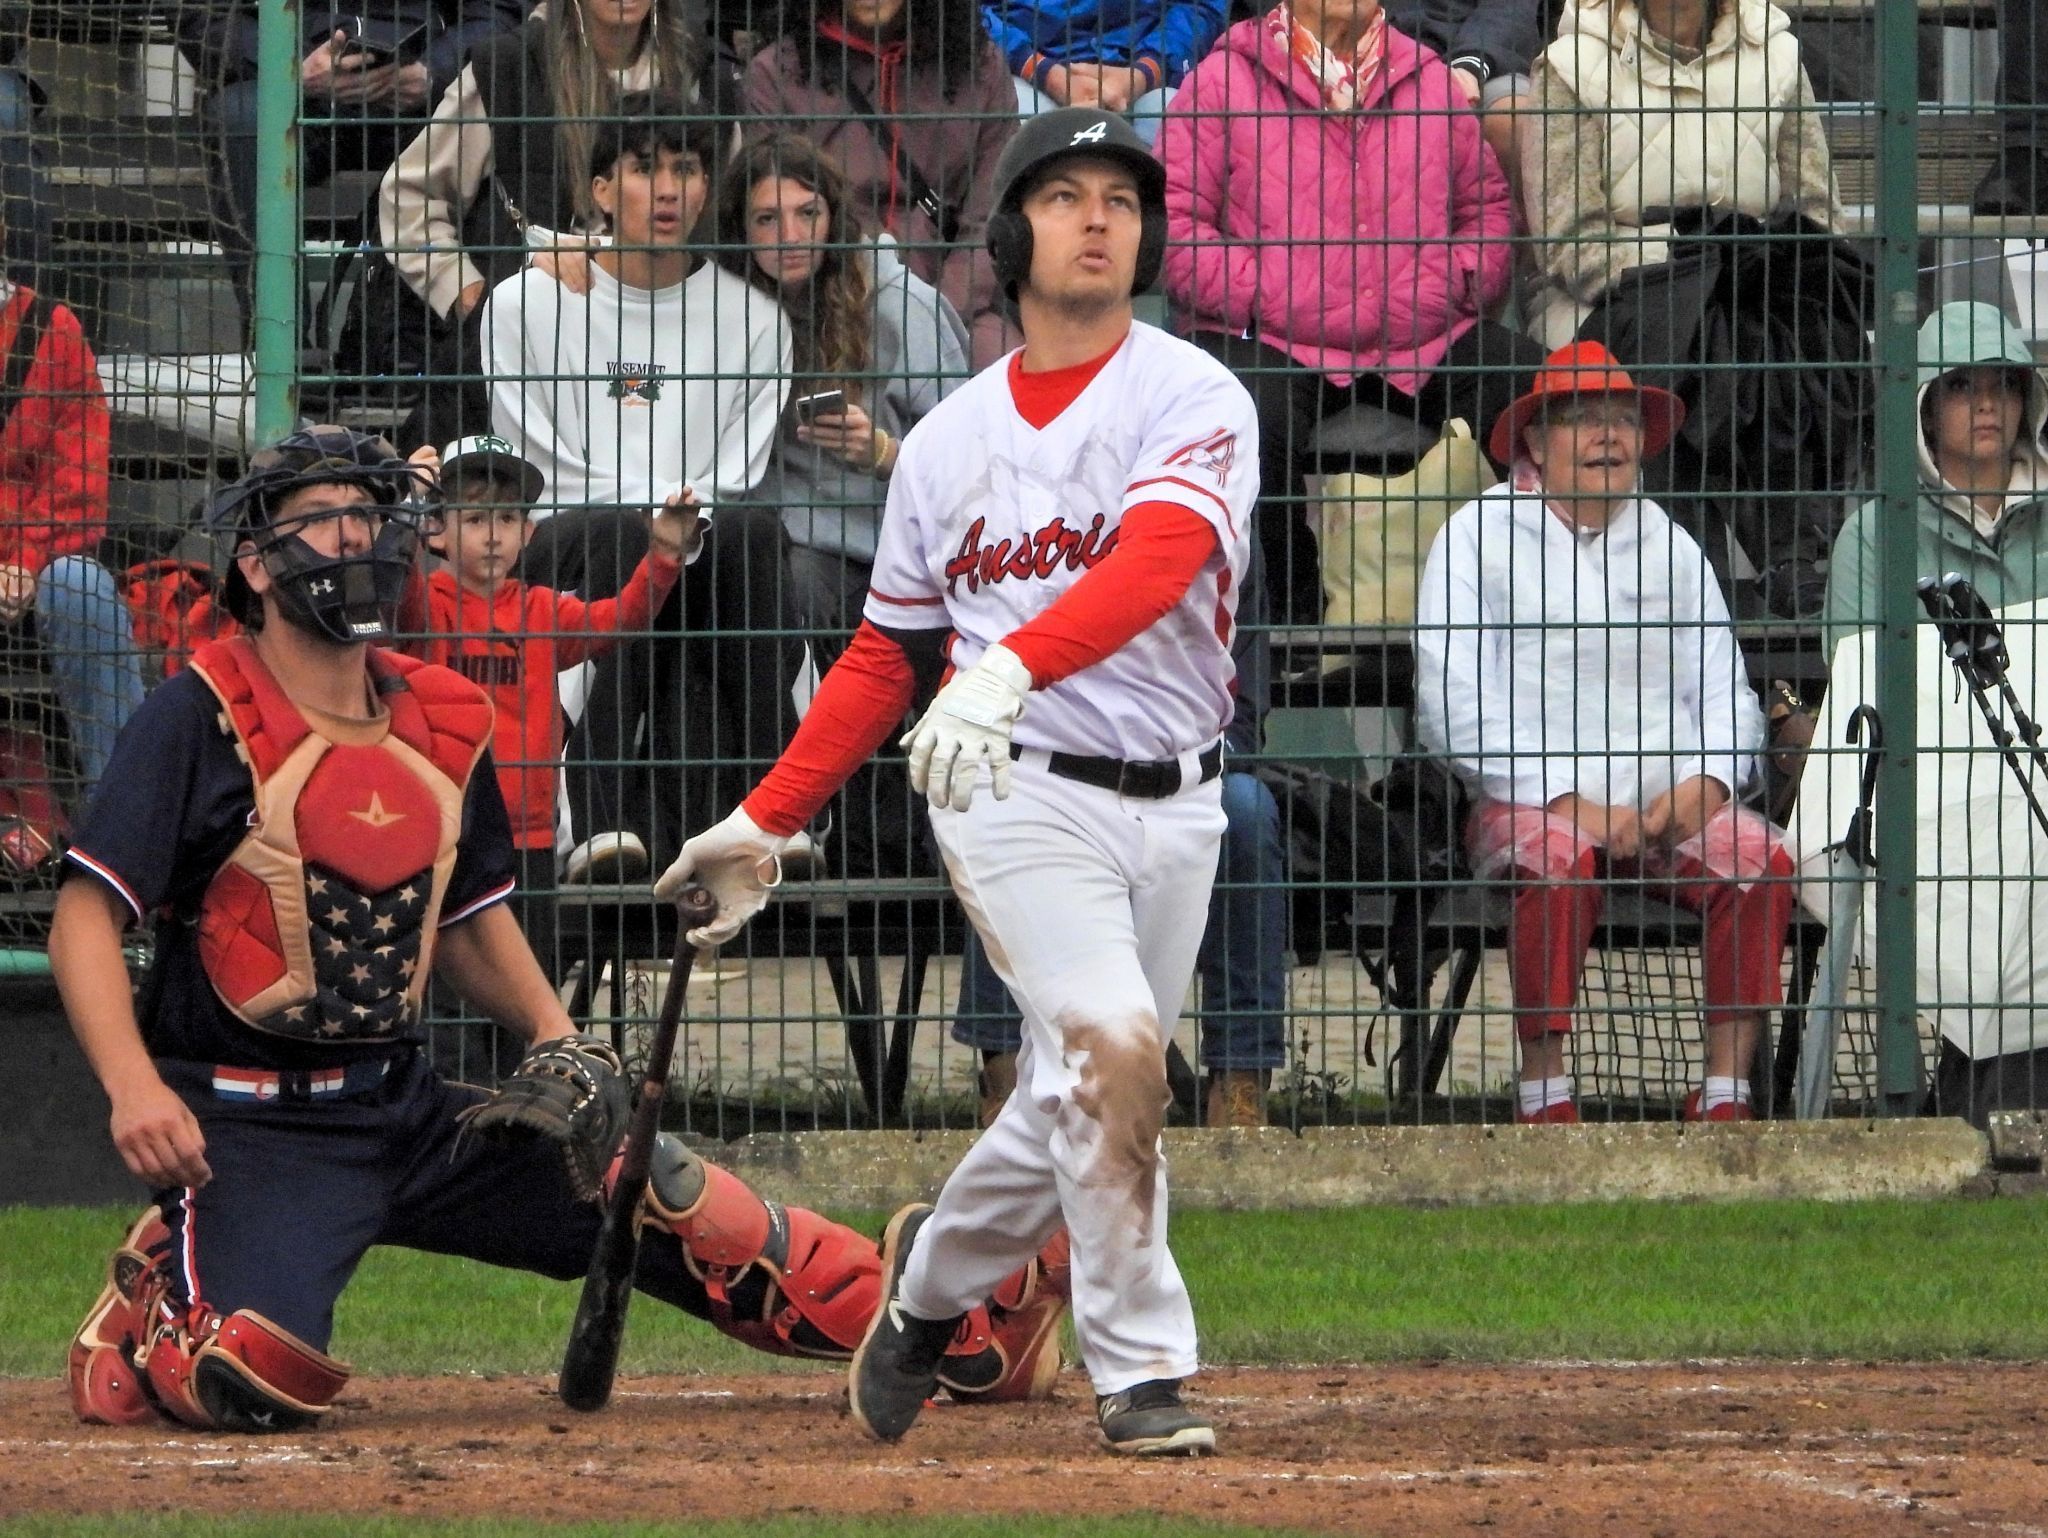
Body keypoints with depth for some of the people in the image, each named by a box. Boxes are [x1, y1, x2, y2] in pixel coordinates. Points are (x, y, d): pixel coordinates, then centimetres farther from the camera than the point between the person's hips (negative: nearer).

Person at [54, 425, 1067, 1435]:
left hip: (404, 1106, 6)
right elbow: (85, 920, -15)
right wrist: (134, 1089, -30)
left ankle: (963, 1326, 13)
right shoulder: (203, 717, -11)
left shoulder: (443, 724, 9)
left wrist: (557, 1041, 5)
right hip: (245, 1121, -6)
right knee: (261, 1375, -30)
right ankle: (155, 1311, 4)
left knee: (666, 1201, 0)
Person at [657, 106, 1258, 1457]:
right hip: (1020, 793, -1)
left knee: (1075, 1114, 9)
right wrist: (766, 821, 12)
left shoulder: (1192, 398, -4)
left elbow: (1155, 563, -24)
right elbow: (887, 657, 17)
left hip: (1173, 808, 1)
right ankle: (1142, 1368, -15)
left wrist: (1009, 668, -40)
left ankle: (932, 1277, 39)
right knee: (1109, 1039, -23)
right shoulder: (950, 440, 8)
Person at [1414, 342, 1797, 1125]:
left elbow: (1724, 688, 15)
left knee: (1758, 857, -25)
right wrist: (1572, 801, -17)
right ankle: (1544, 1091, -30)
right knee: (1560, 856, -37)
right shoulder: (1480, 538, 3)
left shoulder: (1668, 546, 18)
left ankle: (1726, 1091, -23)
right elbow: (1453, 706, -7)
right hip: (1529, 800, -4)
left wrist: (1706, 781, -9)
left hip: (1664, 799, 4)